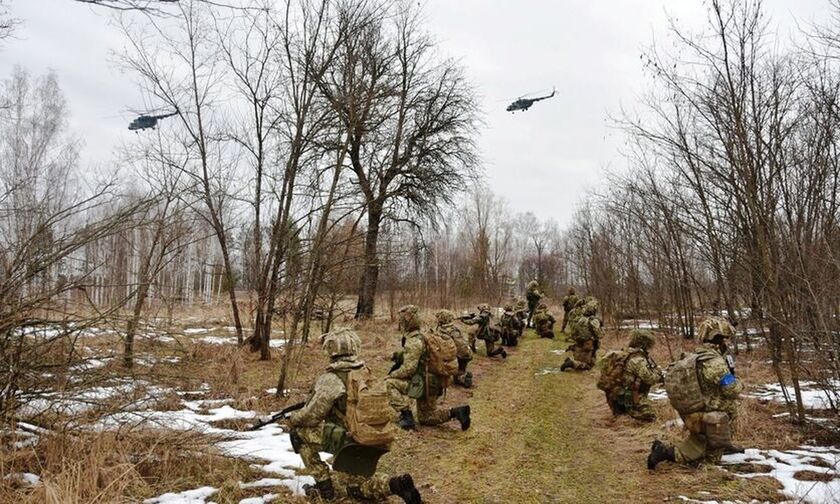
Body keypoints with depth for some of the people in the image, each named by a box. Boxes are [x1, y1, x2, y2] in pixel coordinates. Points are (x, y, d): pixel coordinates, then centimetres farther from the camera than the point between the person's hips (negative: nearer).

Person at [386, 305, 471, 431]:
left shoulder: (413, 341, -19)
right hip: (433, 383, 9)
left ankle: (406, 414, -10)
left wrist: (391, 375, -9)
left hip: (423, 384, -9)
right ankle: (455, 412, 5)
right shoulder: (422, 336, 12)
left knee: (389, 383, -8)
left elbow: (408, 369, -24)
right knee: (425, 418, 19)